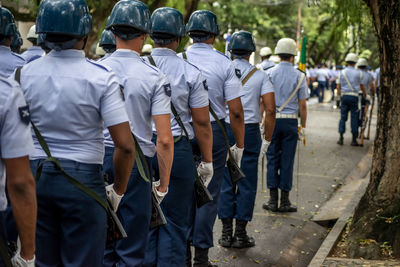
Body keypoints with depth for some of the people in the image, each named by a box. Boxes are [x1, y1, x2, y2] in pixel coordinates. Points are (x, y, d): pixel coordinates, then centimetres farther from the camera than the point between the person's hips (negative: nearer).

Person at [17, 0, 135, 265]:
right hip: (83, 181, -3)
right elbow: (125, 145, -14)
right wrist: (118, 191, 0)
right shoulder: (101, 77, -11)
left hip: (36, 177, 4)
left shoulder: (25, 74, -1)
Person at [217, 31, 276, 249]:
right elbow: (270, 110, -6)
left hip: (223, 130, 1)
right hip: (250, 132, -1)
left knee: (225, 183, 7)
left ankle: (226, 233, 9)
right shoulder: (260, 76, 1)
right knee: (246, 184, 5)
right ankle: (240, 234, 8)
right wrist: (267, 139, 2)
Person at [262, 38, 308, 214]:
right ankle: (285, 202, 7)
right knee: (287, 160, 4)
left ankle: (273, 200, 7)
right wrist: (303, 128, 6)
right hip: (290, 121, -1)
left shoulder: (269, 74, 0)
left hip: (272, 120, 1)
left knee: (272, 159, 7)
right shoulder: (299, 76, -1)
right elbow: (302, 105, 0)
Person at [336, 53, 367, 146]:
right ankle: (354, 139, 4)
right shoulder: (358, 73, 1)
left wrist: (339, 96, 13)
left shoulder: (341, 72, 4)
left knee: (343, 117, 6)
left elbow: (338, 87, 4)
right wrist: (365, 96, 20)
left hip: (344, 96, 2)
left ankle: (341, 138, 7)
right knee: (354, 118, 3)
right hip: (354, 96, -2)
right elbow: (362, 86, 7)